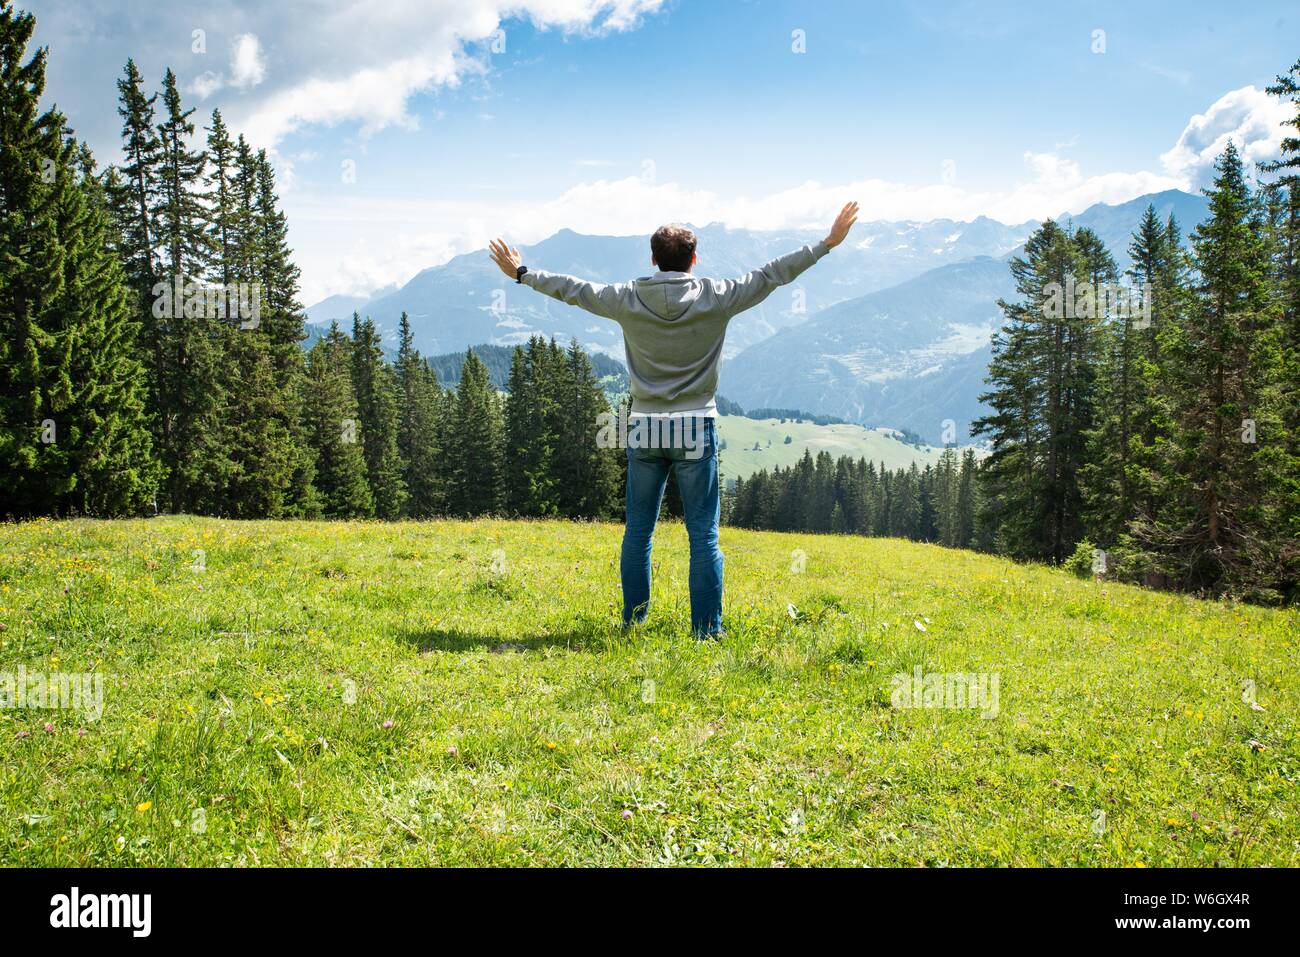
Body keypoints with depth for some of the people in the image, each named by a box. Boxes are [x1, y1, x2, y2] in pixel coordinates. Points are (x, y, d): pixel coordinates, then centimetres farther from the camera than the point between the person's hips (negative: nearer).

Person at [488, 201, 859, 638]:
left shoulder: (628, 300, 0)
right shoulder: (716, 299, -4)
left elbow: (571, 289, 12)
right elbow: (772, 274, 0)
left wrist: (520, 272, 27)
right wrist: (828, 243, 8)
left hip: (645, 432, 2)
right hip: (696, 431, -2)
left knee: (638, 531, 12)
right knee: (703, 536, 2)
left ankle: (633, 622, 19)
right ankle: (707, 629, 3)